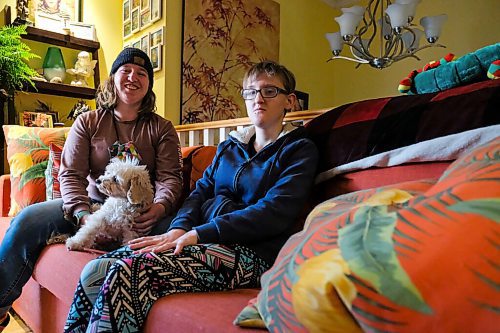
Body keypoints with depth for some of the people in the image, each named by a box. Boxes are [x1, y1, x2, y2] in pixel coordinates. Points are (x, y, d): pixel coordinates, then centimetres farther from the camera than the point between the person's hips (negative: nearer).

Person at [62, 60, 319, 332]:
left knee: (128, 270, -27)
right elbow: (200, 191, 13)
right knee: (96, 269, -15)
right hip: (200, 237, 6)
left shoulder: (300, 150, 2)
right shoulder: (229, 146, 22)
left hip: (248, 252, -6)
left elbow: (274, 212, -12)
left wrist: (197, 234, -18)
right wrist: (179, 229, -9)